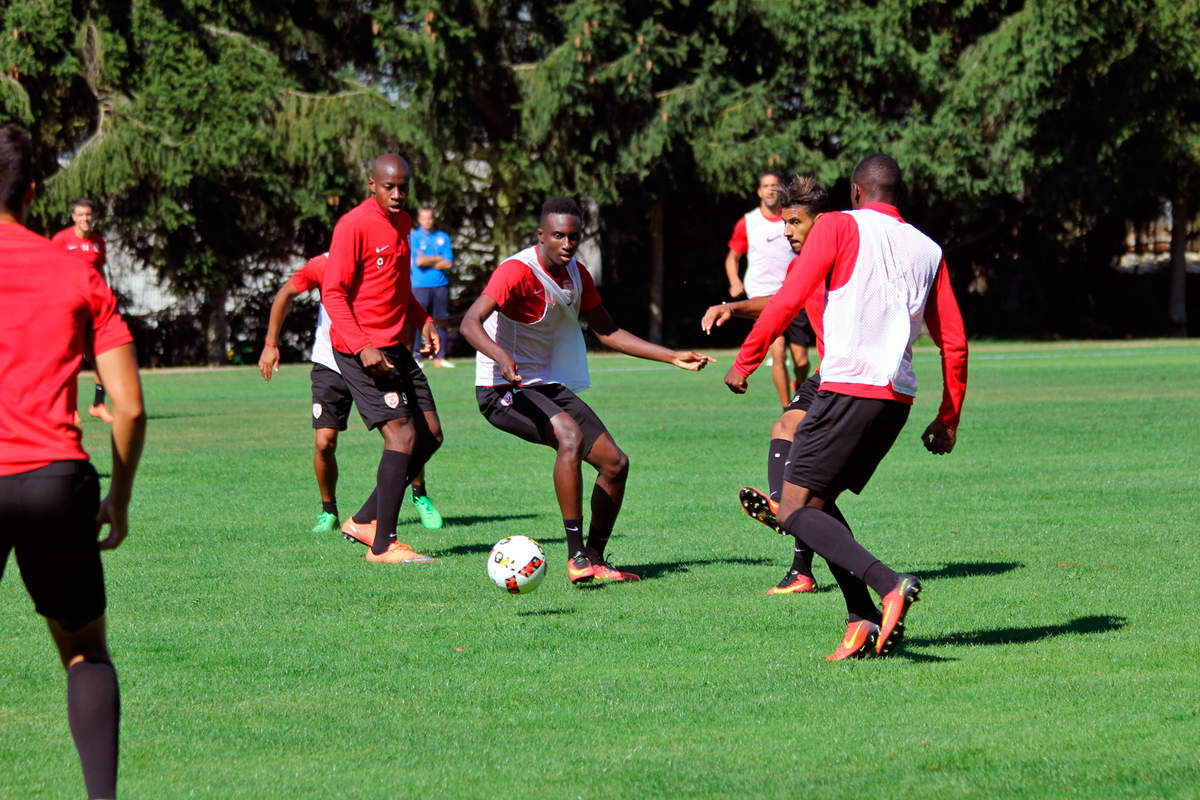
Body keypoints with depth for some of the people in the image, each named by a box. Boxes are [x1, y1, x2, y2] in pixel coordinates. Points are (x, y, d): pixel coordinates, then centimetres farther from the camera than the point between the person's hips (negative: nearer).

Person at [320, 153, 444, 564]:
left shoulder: (402, 223, 14)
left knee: (430, 434, 7)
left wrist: (424, 322, 12)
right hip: (361, 350, -9)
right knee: (402, 434, -16)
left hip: (395, 347, 9)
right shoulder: (354, 225, -13)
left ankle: (365, 521, 15)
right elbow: (333, 293, -15)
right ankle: (383, 544, -12)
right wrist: (362, 346, -24)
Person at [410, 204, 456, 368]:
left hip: (440, 285, 3)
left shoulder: (443, 237, 11)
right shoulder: (414, 237, 4)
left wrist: (427, 261, -5)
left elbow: (449, 264, 2)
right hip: (420, 285, -3)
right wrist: (438, 259, 0)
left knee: (441, 322, 3)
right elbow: (418, 261, -9)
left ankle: (440, 357, 8)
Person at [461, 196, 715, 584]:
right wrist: (501, 357, -50)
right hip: (504, 390, -8)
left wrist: (673, 358, 14)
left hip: (553, 387, 8)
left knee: (615, 462, 2)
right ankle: (576, 555, -31)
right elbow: (471, 322, -31)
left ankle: (595, 559, 18)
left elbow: (608, 332, 18)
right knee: (571, 436, -33)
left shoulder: (576, 274, 6)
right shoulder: (517, 271, -19)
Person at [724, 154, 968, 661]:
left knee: (795, 512, -3)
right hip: (899, 396, 6)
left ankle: (888, 584, -24)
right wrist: (948, 417, 23)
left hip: (849, 389, -6)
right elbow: (954, 341, 15)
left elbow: (788, 300, -6)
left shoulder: (839, 226, 1)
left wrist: (744, 362, 4)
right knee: (819, 503, 17)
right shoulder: (928, 251, 16)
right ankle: (863, 620, 0)